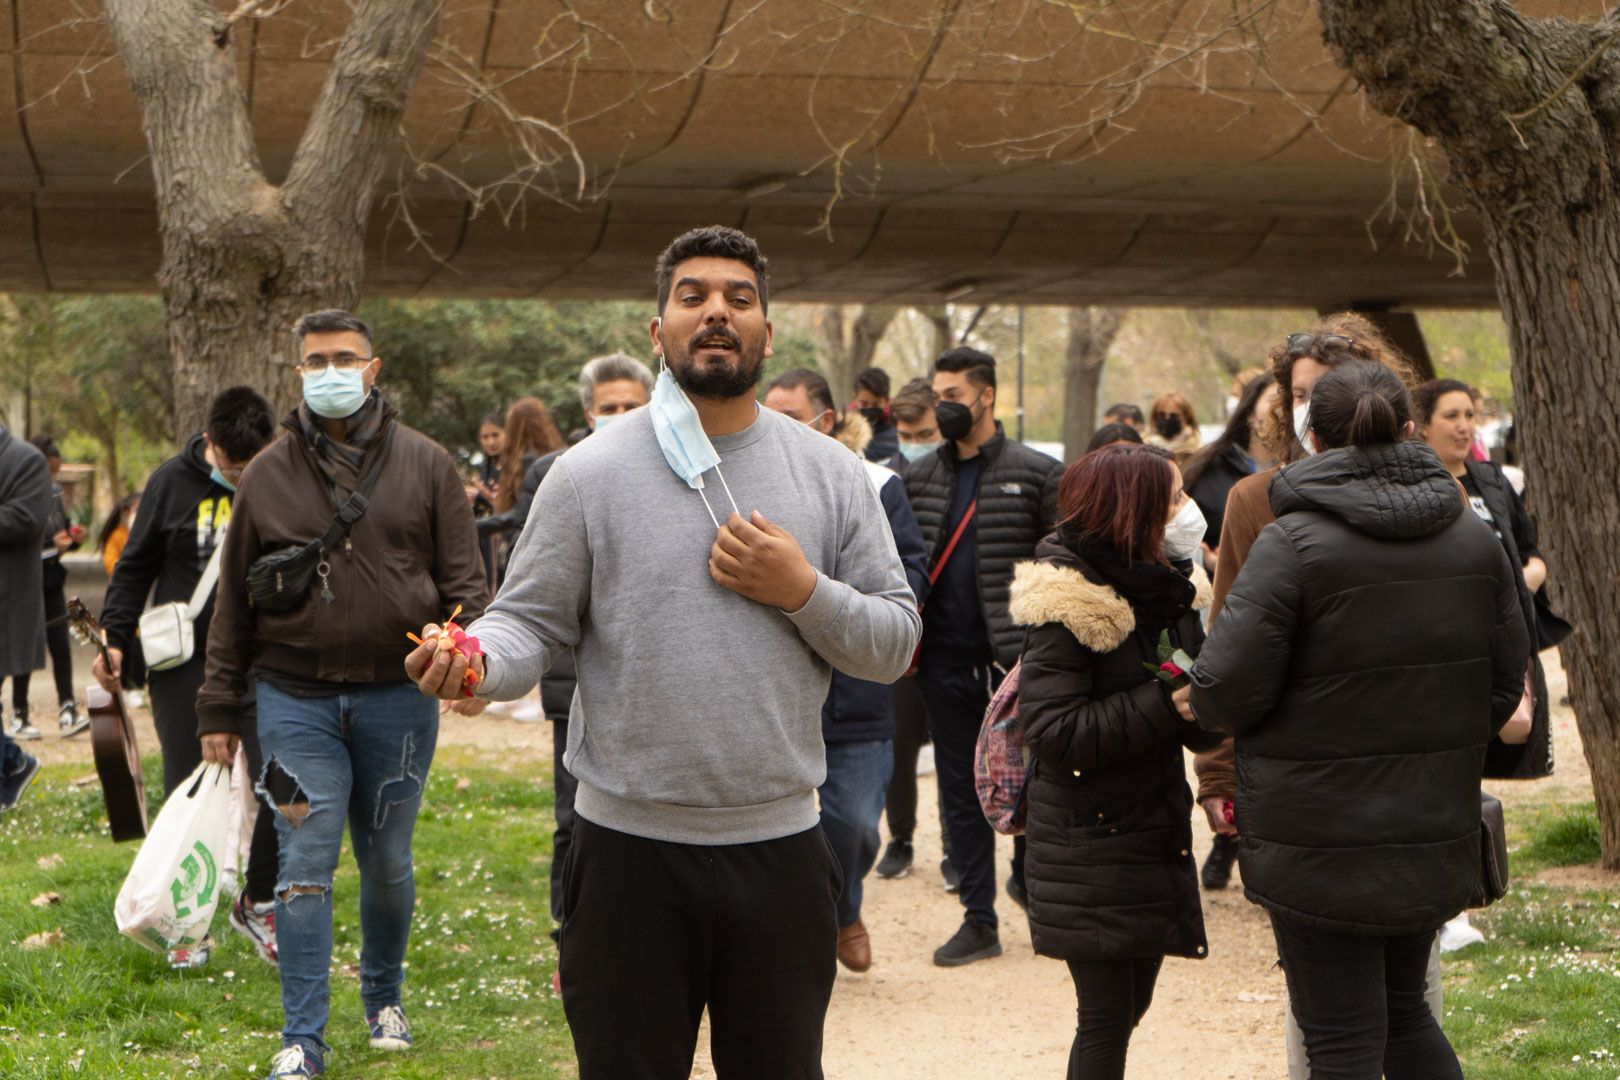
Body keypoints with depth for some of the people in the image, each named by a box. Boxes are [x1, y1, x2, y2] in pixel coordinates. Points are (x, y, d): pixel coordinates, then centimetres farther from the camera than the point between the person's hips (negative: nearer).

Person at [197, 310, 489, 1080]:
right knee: (305, 864, -4)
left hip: (397, 695, 0)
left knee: (388, 862, 12)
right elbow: (234, 597, 9)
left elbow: (463, 579, 4)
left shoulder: (425, 465, 4)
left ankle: (383, 997, 34)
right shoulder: (269, 474, 6)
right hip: (295, 699, 0)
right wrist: (219, 706, 7)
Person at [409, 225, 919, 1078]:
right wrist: (476, 662, -23)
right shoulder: (589, 473, -1)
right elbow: (532, 622, -1)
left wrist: (803, 592, -11)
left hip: (781, 846, 2)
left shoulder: (831, 475, 5)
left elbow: (895, 643, 6)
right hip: (629, 851, -2)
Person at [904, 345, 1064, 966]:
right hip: (946, 660, 4)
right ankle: (978, 920, 15)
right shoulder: (918, 478, 10)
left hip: (1015, 659, -4)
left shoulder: (1035, 474, -2)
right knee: (960, 791, 7)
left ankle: (1027, 870, 28)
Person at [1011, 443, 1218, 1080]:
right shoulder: (1069, 602, -15)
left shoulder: (1170, 587, 10)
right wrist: (1163, 708, -24)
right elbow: (1051, 730, -21)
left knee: (1132, 1001, 13)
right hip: (1090, 840, -8)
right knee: (1107, 1015, -5)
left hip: (1155, 829, 8)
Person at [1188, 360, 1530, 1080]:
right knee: (1404, 1007, 24)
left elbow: (1226, 692, -19)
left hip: (1321, 844, -6)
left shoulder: (1293, 545, -16)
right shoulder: (1476, 541, 3)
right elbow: (1506, 684, 10)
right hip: (1435, 835, 6)